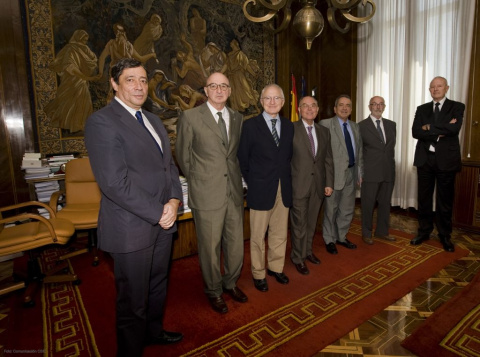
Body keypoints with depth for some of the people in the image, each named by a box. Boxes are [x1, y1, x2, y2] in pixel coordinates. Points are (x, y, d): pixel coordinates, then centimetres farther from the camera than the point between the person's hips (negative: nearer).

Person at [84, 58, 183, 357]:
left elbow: (169, 165, 11)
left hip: (163, 221, 8)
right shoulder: (101, 122, -13)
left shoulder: (153, 120, 13)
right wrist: (158, 213, -17)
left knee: (158, 286, 24)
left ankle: (154, 331, 49)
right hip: (132, 229, -7)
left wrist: (174, 201, -6)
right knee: (134, 299, 11)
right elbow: (115, 183, -21)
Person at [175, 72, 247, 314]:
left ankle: (230, 283, 40)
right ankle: (214, 291, 33)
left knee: (235, 244, 14)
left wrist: (237, 178, 10)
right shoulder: (190, 117, -5)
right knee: (210, 247, 9)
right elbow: (182, 155, 2)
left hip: (234, 193, 5)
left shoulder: (238, 119, 9)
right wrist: (198, 181, 6)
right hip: (207, 195, -4)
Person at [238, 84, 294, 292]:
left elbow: (289, 156, 13)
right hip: (261, 190, -4)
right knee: (258, 236, 8)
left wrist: (286, 179, 5)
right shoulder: (250, 125, -4)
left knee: (280, 233, 15)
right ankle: (258, 274, 26)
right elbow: (243, 159, -2)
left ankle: (276, 267, 35)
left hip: (284, 189, 4)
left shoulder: (289, 126, 9)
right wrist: (251, 183, 0)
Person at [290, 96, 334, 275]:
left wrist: (329, 183, 5)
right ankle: (298, 258, 22)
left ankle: (307, 250, 36)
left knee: (311, 222, 16)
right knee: (299, 224, 4)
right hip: (298, 185, -5)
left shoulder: (324, 131, 10)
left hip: (318, 185, 5)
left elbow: (328, 159, 11)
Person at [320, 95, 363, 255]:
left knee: (347, 209, 16)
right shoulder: (325, 124, -9)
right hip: (334, 173, -6)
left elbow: (359, 151, 16)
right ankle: (329, 240, 24)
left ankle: (341, 237, 34)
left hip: (351, 173, 7)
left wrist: (359, 171, 13)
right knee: (331, 209, 7)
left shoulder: (355, 127, 12)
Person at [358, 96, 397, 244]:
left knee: (385, 203, 13)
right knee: (368, 204, 5)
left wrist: (390, 164, 12)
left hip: (388, 172, 5)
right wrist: (360, 172, -5)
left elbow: (392, 146, 17)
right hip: (370, 172, -4)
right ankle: (366, 233, 21)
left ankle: (382, 231, 30)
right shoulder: (361, 126, -4)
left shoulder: (391, 125, 10)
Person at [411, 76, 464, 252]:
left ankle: (445, 235, 22)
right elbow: (415, 132, -6)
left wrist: (429, 128, -11)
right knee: (424, 198, 9)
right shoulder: (422, 109, 9)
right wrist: (440, 132, -14)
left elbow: (454, 128, -17)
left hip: (446, 160, -2)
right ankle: (424, 231, 24)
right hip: (425, 159, 2)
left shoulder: (457, 107, 1)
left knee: (445, 200, 7)